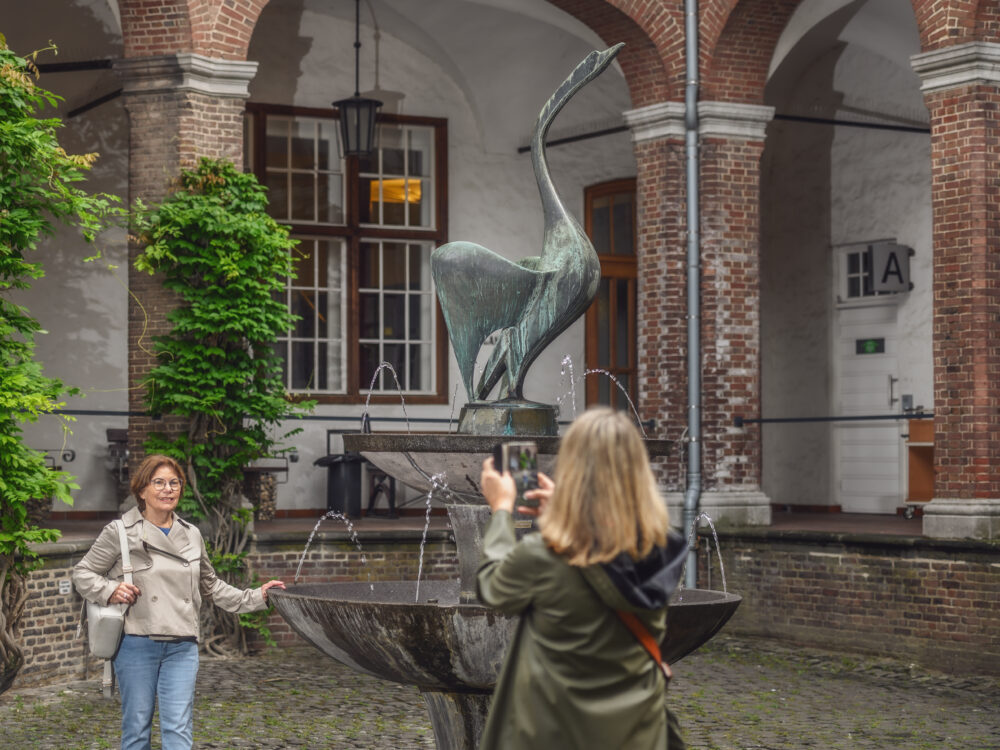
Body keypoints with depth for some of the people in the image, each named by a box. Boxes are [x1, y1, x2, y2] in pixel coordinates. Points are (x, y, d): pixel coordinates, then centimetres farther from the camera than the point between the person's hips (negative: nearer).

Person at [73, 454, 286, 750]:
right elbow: (82, 573, 6)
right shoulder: (120, 533, -1)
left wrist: (256, 597, 17)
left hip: (182, 647, 3)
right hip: (136, 644, -3)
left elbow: (211, 586, 24)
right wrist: (110, 590, -13)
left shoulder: (191, 535, 13)